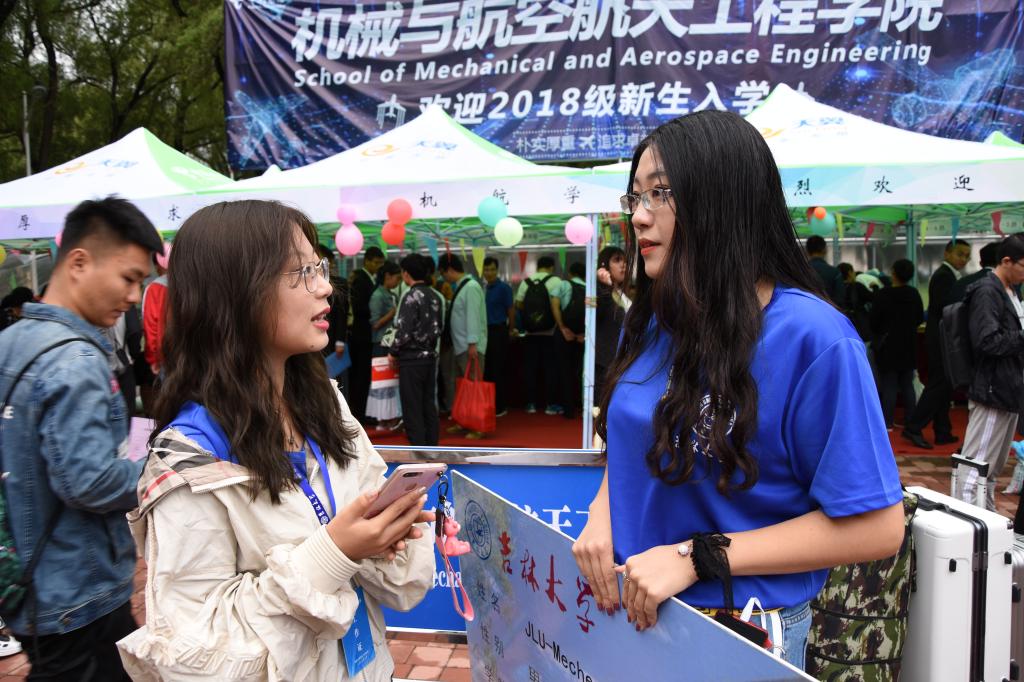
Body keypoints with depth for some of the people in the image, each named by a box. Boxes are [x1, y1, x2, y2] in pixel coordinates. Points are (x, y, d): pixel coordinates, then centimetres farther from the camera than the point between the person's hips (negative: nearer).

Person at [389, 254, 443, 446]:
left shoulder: (411, 297, -14)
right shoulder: (435, 296, 7)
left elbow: (404, 331, -17)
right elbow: (438, 328, 10)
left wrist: (393, 352, -5)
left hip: (411, 358, -7)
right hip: (430, 356, 7)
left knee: (412, 409, 1)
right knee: (429, 405, 13)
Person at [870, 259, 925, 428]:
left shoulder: (883, 294, -16)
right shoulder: (914, 294, 0)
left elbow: (874, 320, -10)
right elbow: (920, 319, 10)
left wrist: (878, 334, 10)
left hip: (887, 345, -4)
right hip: (909, 345, 4)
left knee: (888, 384, 0)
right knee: (907, 384, 11)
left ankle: (887, 422, 1)